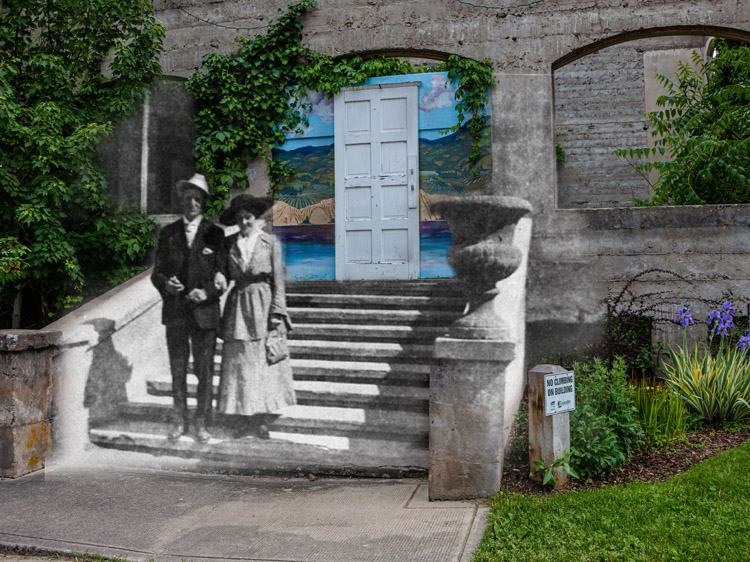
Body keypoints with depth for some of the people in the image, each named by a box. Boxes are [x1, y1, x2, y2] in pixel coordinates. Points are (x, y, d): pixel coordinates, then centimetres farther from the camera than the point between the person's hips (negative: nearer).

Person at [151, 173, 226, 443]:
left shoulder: (214, 234, 4)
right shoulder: (167, 233, 9)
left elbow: (222, 273, 2)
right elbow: (157, 271, 7)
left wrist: (207, 293, -17)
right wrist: (165, 283, -16)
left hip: (205, 311, -1)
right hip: (175, 312, 2)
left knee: (205, 371, 3)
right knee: (177, 370, 9)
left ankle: (202, 424, 15)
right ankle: (179, 422, 22)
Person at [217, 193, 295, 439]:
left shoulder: (270, 242, 0)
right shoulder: (229, 243, 7)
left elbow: (278, 280, -2)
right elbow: (225, 276, 13)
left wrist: (277, 314, -7)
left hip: (263, 307, -2)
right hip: (238, 307, 2)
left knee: (264, 363, 2)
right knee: (239, 363, 3)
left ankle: (261, 419, 10)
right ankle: (243, 416, 14)